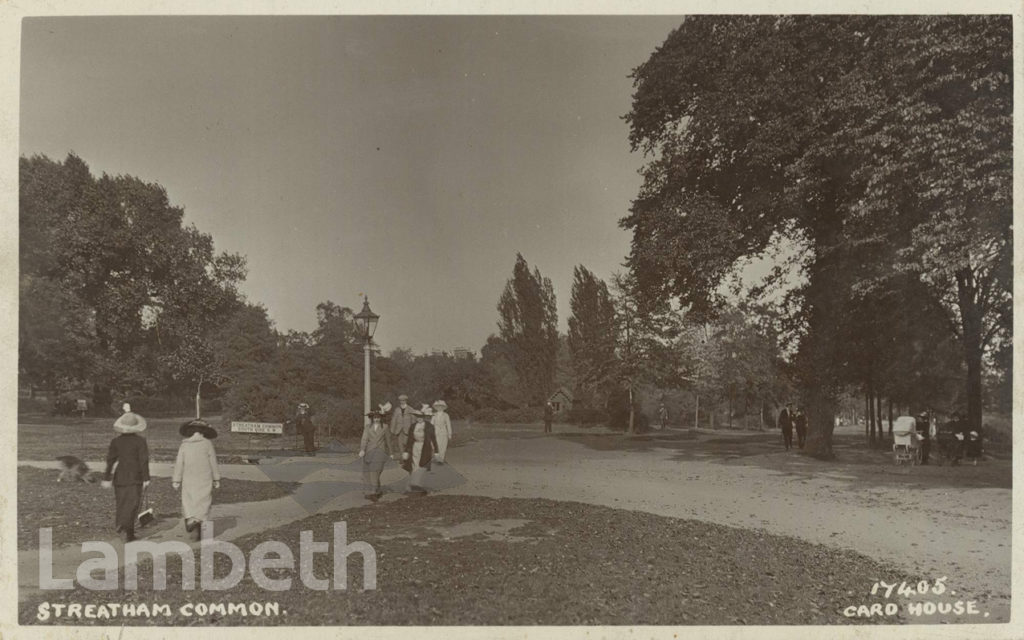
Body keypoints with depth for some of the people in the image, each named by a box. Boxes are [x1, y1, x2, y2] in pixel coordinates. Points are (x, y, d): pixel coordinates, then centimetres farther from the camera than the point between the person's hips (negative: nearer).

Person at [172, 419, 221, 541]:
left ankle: (191, 519, -14)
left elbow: (179, 463, 2)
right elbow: (213, 463, -1)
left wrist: (176, 480, 8)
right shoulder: (207, 444, -3)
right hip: (205, 480, -1)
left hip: (189, 480, 1)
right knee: (203, 502, 3)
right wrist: (216, 479, 6)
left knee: (188, 503, 11)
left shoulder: (184, 445, 1)